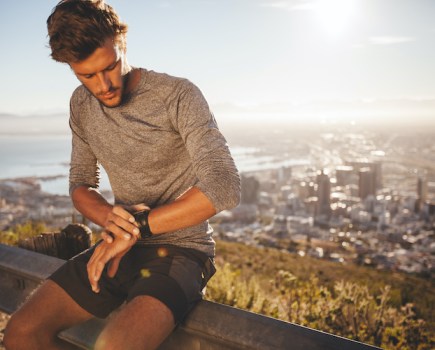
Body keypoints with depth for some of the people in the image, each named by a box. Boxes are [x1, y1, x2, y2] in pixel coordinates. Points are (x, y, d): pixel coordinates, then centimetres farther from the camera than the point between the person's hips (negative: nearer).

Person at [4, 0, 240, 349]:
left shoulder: (178, 95, -15)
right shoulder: (81, 105, 5)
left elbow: (225, 186, -24)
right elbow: (80, 184, 11)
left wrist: (135, 227, -23)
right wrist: (110, 218, -13)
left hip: (182, 249, -6)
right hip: (121, 247, 6)